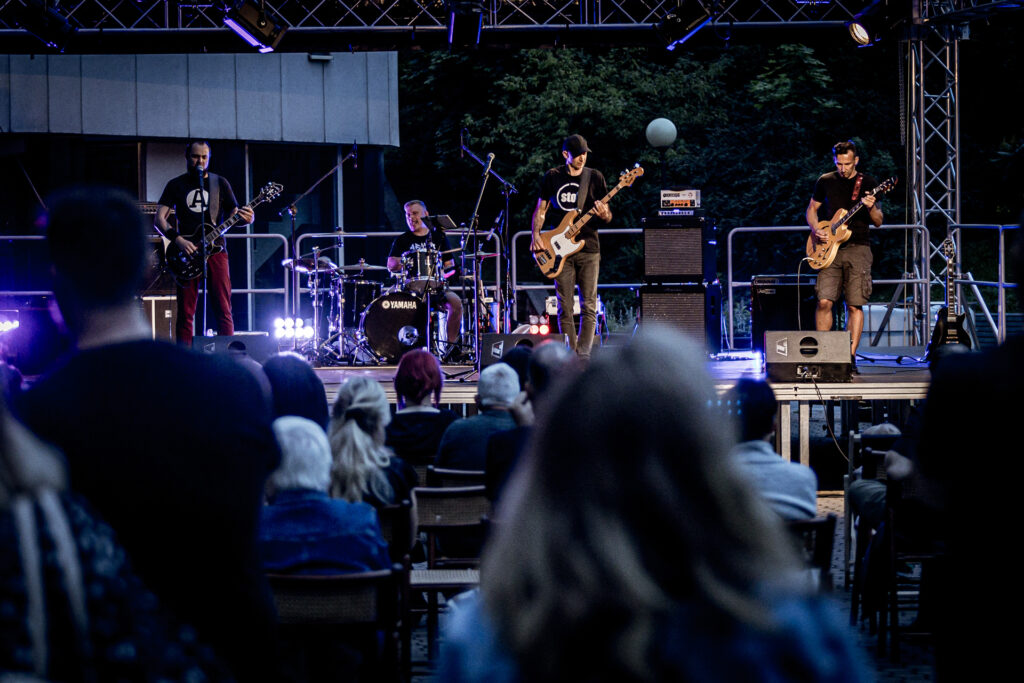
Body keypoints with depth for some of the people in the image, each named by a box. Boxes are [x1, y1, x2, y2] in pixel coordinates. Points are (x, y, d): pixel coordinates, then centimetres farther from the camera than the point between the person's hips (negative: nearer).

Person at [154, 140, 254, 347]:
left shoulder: (220, 183, 13)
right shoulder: (176, 185, 9)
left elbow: (233, 213, 10)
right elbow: (159, 219, 3)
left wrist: (246, 218, -14)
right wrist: (178, 240, -14)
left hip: (216, 250, 1)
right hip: (186, 251, 0)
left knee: (224, 310, -5)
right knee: (186, 313, -2)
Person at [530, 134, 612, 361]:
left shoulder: (595, 177, 5)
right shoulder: (552, 177, 7)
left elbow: (608, 216, 7)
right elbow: (540, 210, 13)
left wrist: (603, 214, -17)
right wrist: (536, 235, -3)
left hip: (588, 248, -1)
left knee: (589, 307, -7)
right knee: (564, 308, 0)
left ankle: (583, 355, -8)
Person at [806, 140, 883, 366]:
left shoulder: (868, 183, 6)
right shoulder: (825, 181, 11)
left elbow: (878, 222, 5)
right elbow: (811, 209, 20)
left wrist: (871, 208, -17)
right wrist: (816, 229, 0)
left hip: (858, 248, -1)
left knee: (854, 305, -5)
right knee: (824, 301, -9)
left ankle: (850, 356, 1)